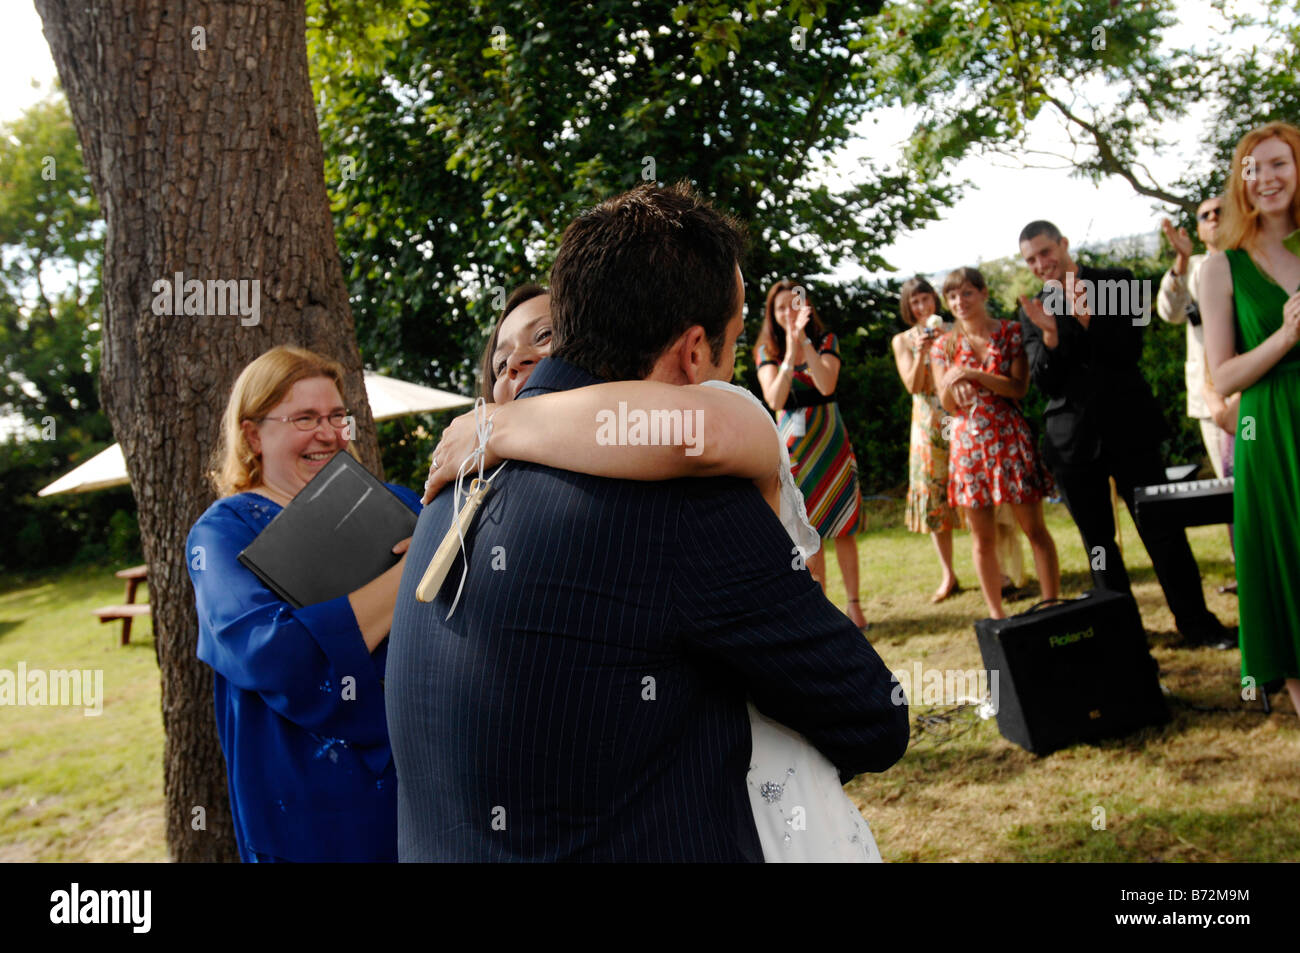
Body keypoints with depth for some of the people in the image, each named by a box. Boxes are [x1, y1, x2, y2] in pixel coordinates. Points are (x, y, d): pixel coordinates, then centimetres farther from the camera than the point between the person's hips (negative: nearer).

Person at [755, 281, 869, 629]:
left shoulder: (826, 341, 0)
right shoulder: (767, 351, 0)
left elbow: (826, 385, -19)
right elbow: (774, 399, -16)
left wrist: (804, 340, -22)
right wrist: (791, 351, -22)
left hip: (830, 443, 0)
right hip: (792, 447, 0)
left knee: (842, 528, 0)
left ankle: (854, 603, 8)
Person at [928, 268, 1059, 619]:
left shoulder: (1011, 333, 1)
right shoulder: (943, 346, 8)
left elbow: (1019, 388, -8)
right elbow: (948, 404, 5)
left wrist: (973, 374, -18)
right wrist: (950, 383, -18)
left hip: (1009, 437, -2)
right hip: (968, 442, 2)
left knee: (1034, 527, -1)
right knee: (982, 537, 5)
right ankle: (996, 615, 15)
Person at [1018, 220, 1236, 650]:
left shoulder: (1115, 282, 1)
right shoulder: (1033, 309, 7)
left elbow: (1129, 351, -8)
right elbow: (1044, 382, -1)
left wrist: (1085, 317, -21)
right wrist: (1049, 333, -18)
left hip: (1128, 428, -2)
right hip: (1073, 438, 2)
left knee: (1161, 529, -1)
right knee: (1097, 540, 8)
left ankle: (1197, 624, 8)